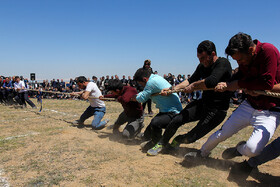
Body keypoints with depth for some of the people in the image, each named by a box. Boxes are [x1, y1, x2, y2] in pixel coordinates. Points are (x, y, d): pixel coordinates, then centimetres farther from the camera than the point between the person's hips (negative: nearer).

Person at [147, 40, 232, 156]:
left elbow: (211, 82, -35)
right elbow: (190, 81, 17)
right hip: (203, 104, 6)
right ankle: (162, 144, 20)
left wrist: (193, 86, -18)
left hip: (217, 110, -6)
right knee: (176, 121, -5)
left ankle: (177, 140, 27)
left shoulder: (223, 63, -18)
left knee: (190, 138, -9)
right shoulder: (202, 66, 5)